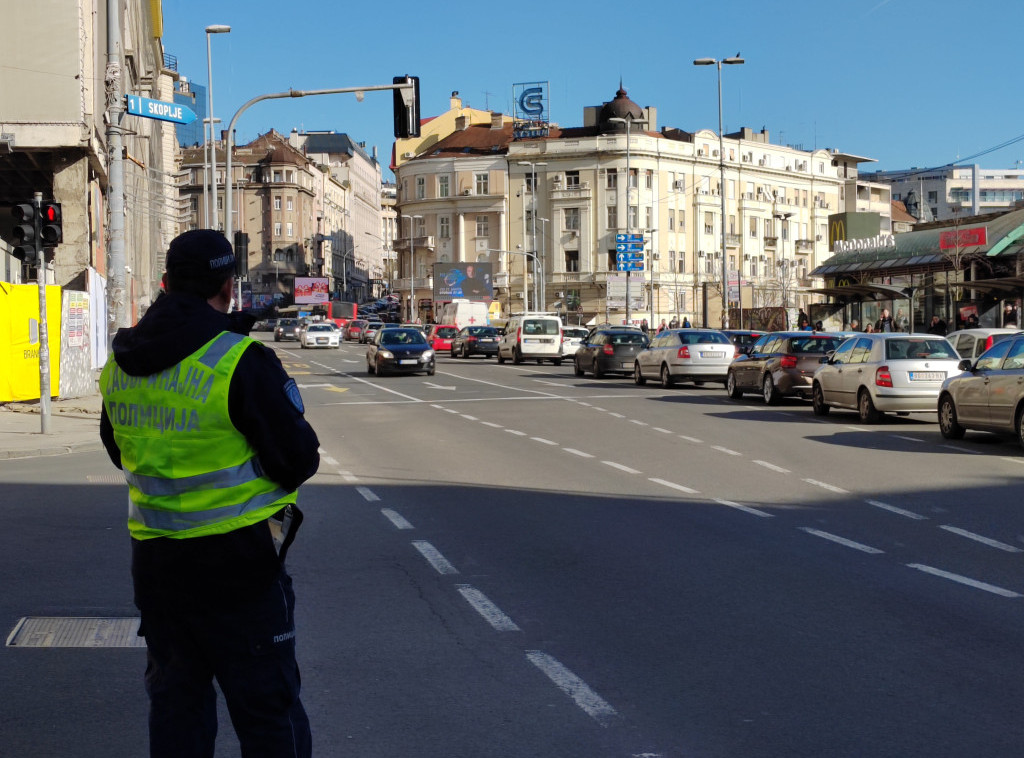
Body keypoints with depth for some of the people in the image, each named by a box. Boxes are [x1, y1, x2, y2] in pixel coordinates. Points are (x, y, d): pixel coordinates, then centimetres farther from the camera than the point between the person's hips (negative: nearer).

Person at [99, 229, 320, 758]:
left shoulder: (120, 364, 3)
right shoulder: (243, 362, -17)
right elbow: (299, 460, -11)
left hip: (154, 560, 6)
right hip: (236, 564, -6)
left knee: (175, 701, 18)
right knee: (268, 713, 4)